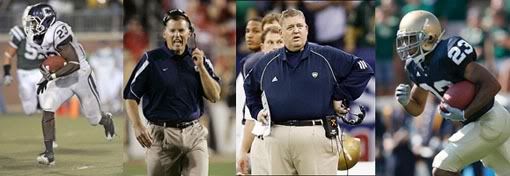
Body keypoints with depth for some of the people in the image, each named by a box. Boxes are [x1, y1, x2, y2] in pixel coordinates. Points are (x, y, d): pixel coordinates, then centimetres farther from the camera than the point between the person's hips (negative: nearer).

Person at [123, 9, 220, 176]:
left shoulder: (199, 58, 9)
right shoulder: (152, 60, -1)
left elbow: (214, 96, 5)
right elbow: (131, 96, -1)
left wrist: (200, 67, -7)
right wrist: (137, 126, -15)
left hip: (194, 133, 2)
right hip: (162, 135, -2)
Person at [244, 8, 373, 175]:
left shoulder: (327, 56, 4)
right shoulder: (267, 63, 16)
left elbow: (362, 69, 4)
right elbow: (250, 87, 34)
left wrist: (341, 97, 2)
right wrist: (257, 111, 20)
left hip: (317, 135, -4)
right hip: (278, 137, 4)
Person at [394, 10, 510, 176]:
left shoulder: (448, 54, -26)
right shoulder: (417, 67, 2)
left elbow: (492, 85, -27)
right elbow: (417, 109, 14)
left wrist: (464, 115, -29)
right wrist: (405, 101, -9)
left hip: (489, 122, -10)